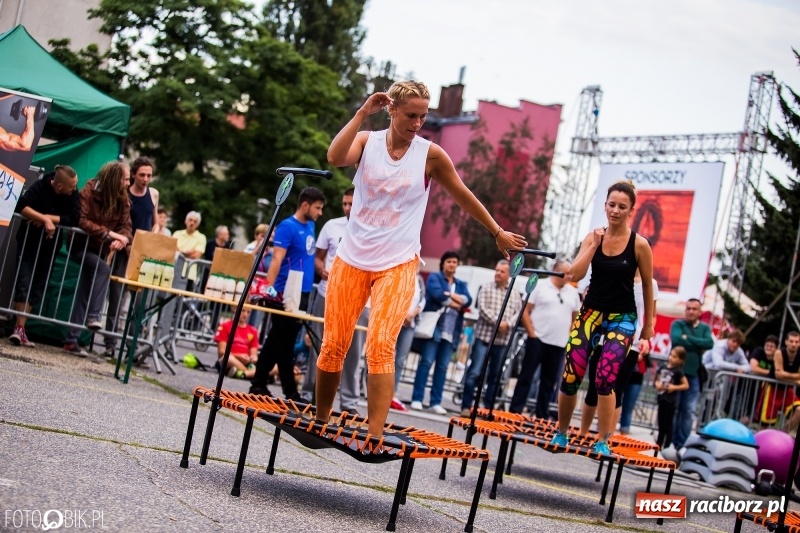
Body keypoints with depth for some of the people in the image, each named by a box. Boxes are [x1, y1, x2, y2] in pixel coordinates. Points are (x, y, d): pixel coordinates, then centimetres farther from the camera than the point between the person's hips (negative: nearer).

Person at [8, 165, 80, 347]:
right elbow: (21, 206, -29)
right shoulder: (40, 187, -18)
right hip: (29, 242, -3)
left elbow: (74, 218, -20)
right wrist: (45, 219, -34)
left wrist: (47, 218, -26)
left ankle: (20, 328, 7)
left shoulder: (74, 195, -10)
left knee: (36, 288, 3)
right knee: (24, 283, -10)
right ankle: (19, 328, -8)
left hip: (49, 246, 3)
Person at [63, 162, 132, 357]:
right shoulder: (89, 191, -17)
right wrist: (109, 233, -32)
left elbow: (126, 225, -9)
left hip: (100, 250, 5)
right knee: (103, 268, -32)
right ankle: (93, 317, -27)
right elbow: (81, 221, -26)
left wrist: (122, 239, -32)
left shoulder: (123, 199, -2)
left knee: (84, 295, 4)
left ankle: (71, 340, 7)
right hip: (81, 245, -5)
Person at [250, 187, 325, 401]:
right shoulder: (287, 227, -11)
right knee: (284, 343, 0)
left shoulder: (310, 226, 13)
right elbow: (277, 259, -18)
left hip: (303, 292, 8)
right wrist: (269, 288, -26)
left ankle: (259, 384, 21)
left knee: (277, 341, 13)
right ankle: (290, 392, 3)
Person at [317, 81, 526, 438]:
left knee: (381, 346, -16)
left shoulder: (430, 154, 0)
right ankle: (320, 420, 21)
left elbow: (464, 197, 11)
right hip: (352, 259, 2)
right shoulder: (367, 141, 1)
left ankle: (375, 434, -17)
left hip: (397, 264, -2)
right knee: (334, 345, 4)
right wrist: (363, 113, -20)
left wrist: (498, 233, 17)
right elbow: (335, 157, -21)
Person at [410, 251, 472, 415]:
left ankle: (436, 402, 2)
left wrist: (449, 294, -11)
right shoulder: (434, 277, 7)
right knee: (426, 362, -8)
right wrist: (456, 303, -5)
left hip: (451, 332, 4)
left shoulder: (461, 284, 21)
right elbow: (437, 294, -12)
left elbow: (467, 301, 2)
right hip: (433, 326, -4)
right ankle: (417, 399, -6)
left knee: (442, 367, 2)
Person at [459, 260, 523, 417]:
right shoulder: (486, 288, 4)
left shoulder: (515, 294, 12)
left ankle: (488, 408, 14)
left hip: (503, 340, 3)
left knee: (494, 376, 8)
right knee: (474, 373, -8)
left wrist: (508, 324, -15)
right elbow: (483, 308, -7)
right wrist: (497, 322, -16)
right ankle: (466, 406, -5)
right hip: (484, 336, -3)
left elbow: (518, 313, 4)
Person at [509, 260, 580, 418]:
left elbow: (575, 319, 18)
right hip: (538, 340, -4)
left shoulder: (573, 293, 10)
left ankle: (542, 416, 14)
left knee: (549, 382, 8)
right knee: (526, 377, -1)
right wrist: (532, 333, -10)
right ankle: (514, 411, 2)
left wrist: (569, 338, 7)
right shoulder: (540, 286, -2)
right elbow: (525, 312, -3)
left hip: (559, 345, 4)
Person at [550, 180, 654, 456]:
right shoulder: (593, 237, -1)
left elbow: (647, 285, 2)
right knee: (570, 376, -2)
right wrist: (594, 245, -16)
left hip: (622, 317, -3)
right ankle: (561, 432, 17)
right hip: (591, 311, 3)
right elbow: (576, 275, -10)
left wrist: (649, 324, 5)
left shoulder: (639, 244, -8)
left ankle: (602, 442, -5)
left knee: (605, 380, -16)